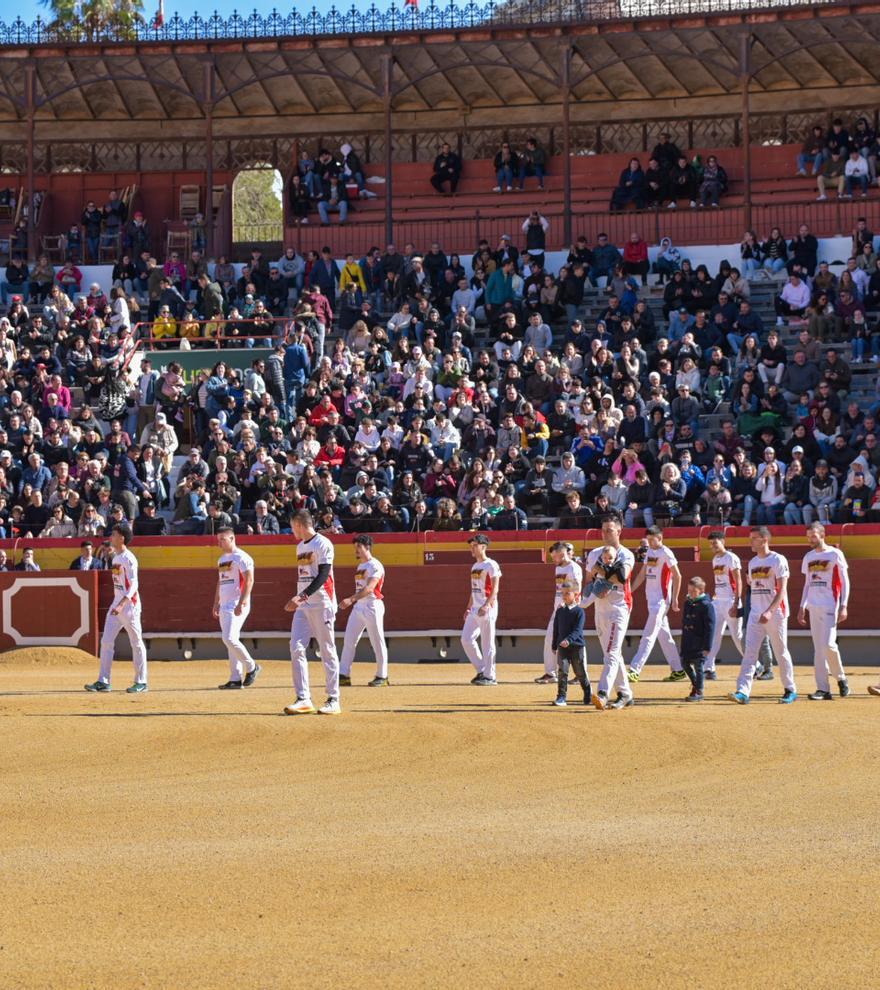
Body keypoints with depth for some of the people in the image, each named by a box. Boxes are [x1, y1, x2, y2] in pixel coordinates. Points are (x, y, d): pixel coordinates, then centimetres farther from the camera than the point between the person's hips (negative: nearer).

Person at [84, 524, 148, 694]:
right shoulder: (115, 557, 12)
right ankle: (103, 681, 1)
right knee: (106, 641, 1)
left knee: (136, 643, -1)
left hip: (129, 604, -9)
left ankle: (141, 682, 5)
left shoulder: (129, 559, -14)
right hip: (116, 603, 9)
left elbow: (133, 586, -22)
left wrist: (121, 605, -32)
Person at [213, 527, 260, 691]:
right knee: (230, 641, 7)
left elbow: (249, 581, -17)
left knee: (229, 638, -18)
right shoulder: (222, 559, 18)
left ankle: (251, 667, -2)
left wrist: (241, 603, -24)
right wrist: (216, 603, 20)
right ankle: (235, 679, 9)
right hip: (225, 606, 9)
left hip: (237, 605, -9)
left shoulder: (241, 557, -10)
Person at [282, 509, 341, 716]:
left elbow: (323, 575, -18)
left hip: (321, 605, -8)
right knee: (296, 648, -4)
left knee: (327, 651, -3)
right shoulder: (300, 546, 18)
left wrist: (303, 596, -26)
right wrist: (297, 600, 15)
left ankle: (334, 700, 2)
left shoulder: (323, 544, -9)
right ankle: (303, 699, -3)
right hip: (303, 607, 8)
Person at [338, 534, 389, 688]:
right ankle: (344, 675, 3)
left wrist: (351, 599, -33)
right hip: (358, 607, 9)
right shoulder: (360, 566, 16)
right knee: (348, 641, 3)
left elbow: (369, 588, -24)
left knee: (378, 642, -1)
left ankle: (382, 677, 5)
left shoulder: (375, 566, -12)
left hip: (372, 606, -9)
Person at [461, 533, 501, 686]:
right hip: (475, 609, 9)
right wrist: (468, 608, 20)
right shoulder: (474, 566, 18)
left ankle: (489, 676, -1)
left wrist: (486, 606, -25)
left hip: (487, 609, -9)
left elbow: (495, 589, -16)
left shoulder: (491, 565, -9)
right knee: (466, 639, 5)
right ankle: (481, 671, 14)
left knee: (487, 643, -6)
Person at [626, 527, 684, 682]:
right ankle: (678, 670, 19)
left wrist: (675, 599, -15)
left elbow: (677, 576, -11)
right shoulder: (649, 552, 13)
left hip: (661, 599, -9)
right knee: (663, 636, 12)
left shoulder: (666, 553, -11)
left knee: (648, 636, -12)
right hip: (651, 598, 9)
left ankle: (635, 670, -17)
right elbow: (642, 575, 18)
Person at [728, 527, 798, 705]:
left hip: (775, 613, -6)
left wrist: (769, 611, -26)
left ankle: (790, 690, 16)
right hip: (755, 613, 6)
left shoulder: (778, 560, -8)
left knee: (781, 652, 3)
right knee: (749, 652, -6)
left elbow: (782, 590, -15)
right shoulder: (752, 562, 13)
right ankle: (743, 692, -13)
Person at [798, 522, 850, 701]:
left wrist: (843, 606, -13)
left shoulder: (835, 554, -3)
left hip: (830, 606, -6)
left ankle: (840, 677, 6)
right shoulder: (808, 557, 14)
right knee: (818, 648, 2)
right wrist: (802, 607, 14)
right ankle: (823, 689, 2)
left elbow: (845, 581, -4)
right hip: (814, 608, 6)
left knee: (828, 644, -16)